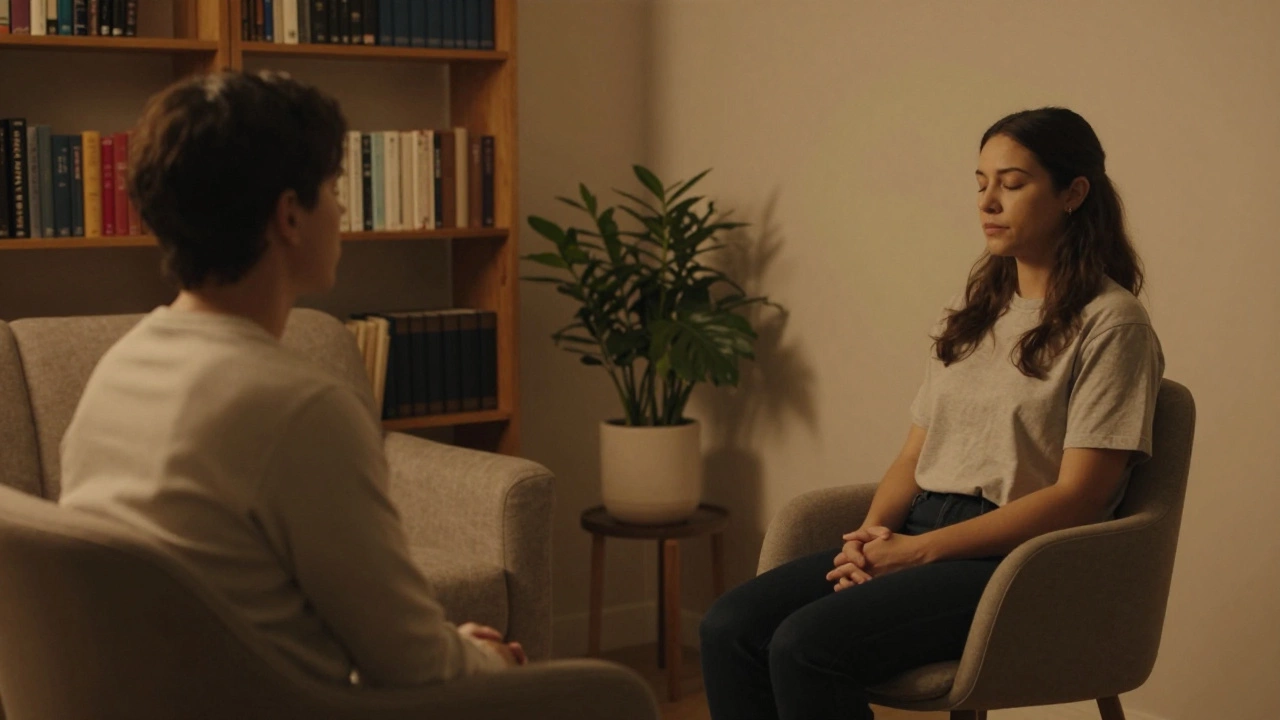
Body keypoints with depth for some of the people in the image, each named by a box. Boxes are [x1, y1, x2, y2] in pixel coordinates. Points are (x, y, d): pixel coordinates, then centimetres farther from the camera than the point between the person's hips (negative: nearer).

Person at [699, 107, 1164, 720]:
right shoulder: (973, 310, 19)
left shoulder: (1111, 324, -4)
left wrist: (918, 550, -15)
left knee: (807, 644, -29)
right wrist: (873, 532, -5)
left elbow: (1077, 497, -12)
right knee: (729, 627, -16)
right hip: (919, 535, 7)